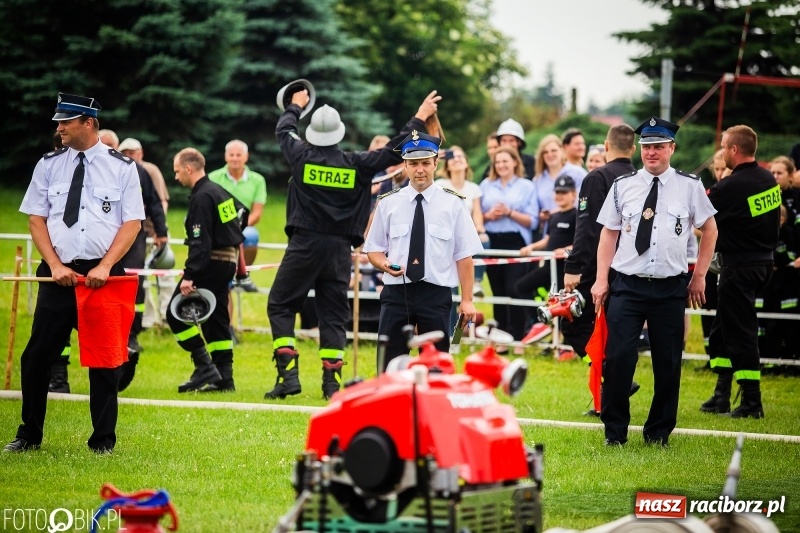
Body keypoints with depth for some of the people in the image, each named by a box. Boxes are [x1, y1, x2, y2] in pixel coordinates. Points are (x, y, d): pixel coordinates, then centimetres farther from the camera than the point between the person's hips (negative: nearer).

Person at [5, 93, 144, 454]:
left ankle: (103, 439, 13)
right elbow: (36, 219, 7)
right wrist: (55, 265, -7)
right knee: (37, 356, 0)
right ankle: (29, 435, 13)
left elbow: (132, 223, -1)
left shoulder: (121, 167, 1)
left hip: (104, 275, -2)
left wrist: (104, 267, -13)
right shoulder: (49, 165, 7)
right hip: (58, 273, 2)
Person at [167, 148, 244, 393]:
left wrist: (189, 276, -25)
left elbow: (200, 242, -23)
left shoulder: (202, 198, -16)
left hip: (211, 262, -10)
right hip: (228, 261, 10)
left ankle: (205, 367, -10)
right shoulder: (220, 192, 13)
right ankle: (224, 378, 11)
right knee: (216, 319, 12)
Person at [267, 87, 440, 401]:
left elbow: (283, 130, 16)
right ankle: (332, 383, 3)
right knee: (333, 314, 8)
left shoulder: (302, 156, -4)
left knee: (280, 305, 6)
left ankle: (288, 374, -7)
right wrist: (420, 118, 16)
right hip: (339, 248, 2)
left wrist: (295, 107, 37)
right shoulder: (356, 164, -2)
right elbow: (394, 152, 6)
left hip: (304, 245, -2)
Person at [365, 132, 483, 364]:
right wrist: (384, 264, -11)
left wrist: (467, 300, -5)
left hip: (437, 293, -1)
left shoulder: (454, 204, 2)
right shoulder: (388, 203, 6)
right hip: (396, 291, 1)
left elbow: (464, 255, 1)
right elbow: (374, 250, 12)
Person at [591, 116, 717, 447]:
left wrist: (699, 276, 9)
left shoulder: (689, 186, 1)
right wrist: (601, 280, 3)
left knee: (668, 363, 5)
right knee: (618, 357, -6)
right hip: (627, 286, 0)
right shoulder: (623, 186, 4)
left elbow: (709, 230, 12)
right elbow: (609, 233, 9)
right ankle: (614, 430, 7)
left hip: (671, 288, 0)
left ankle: (659, 432, 19)